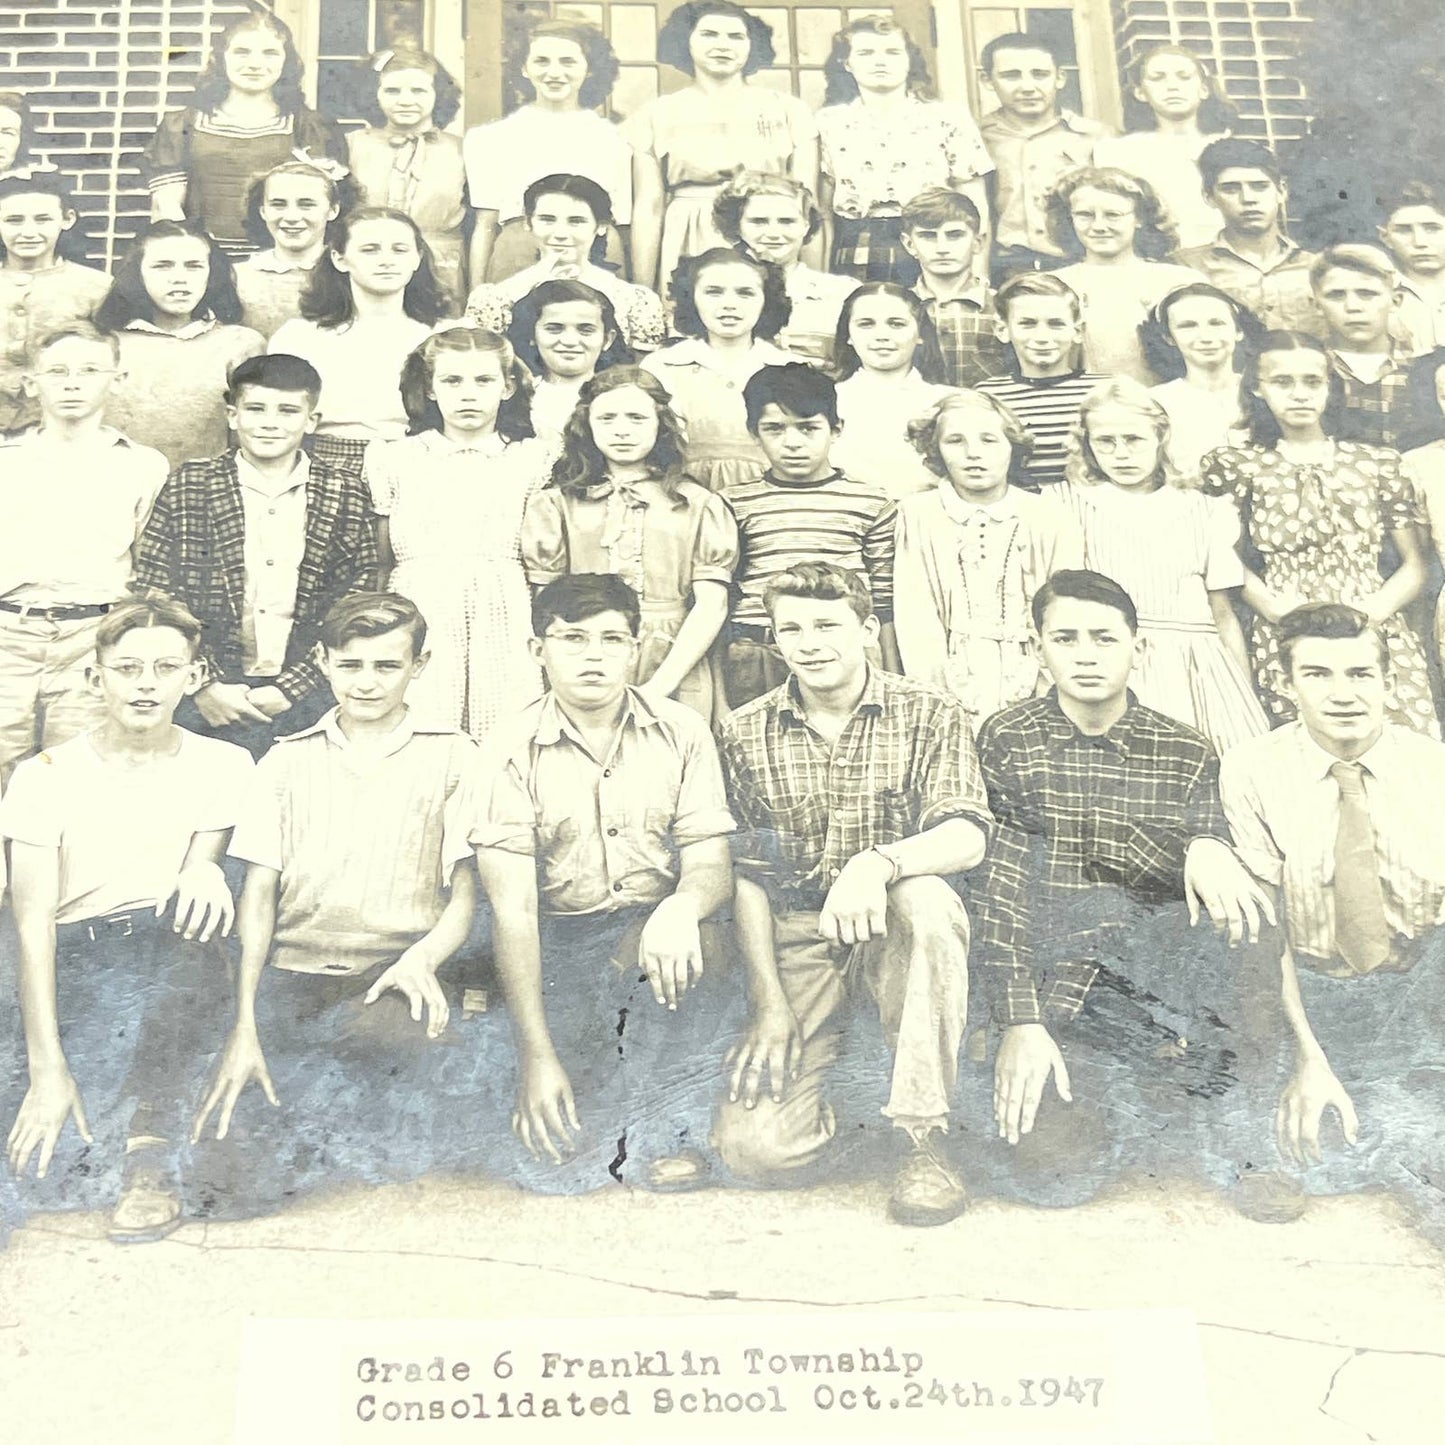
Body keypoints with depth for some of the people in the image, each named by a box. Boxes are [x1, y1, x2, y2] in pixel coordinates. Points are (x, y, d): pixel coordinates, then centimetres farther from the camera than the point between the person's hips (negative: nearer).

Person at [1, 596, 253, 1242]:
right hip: (71, 965, -3)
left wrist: (203, 869, -31)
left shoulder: (222, 766, 5)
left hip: (169, 963, 3)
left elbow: (200, 872, -3)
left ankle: (152, 1150, -26)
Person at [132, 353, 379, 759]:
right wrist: (204, 686, -8)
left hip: (302, 693, 1)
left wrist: (290, 689, -6)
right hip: (208, 693, 0)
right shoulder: (189, 487, 5)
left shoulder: (344, 495, 6)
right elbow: (152, 599, 2)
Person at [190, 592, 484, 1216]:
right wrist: (244, 1024, -6)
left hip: (398, 982, 0)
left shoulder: (452, 757, 12)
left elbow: (466, 889, 6)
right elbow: (258, 897, 9)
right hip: (292, 976, 1)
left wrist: (422, 959, -18)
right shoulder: (287, 761, 17)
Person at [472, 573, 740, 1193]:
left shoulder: (681, 733, 1)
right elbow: (512, 909, -13)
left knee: (697, 936, -36)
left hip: (655, 932, 2)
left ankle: (671, 1125, -11)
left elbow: (713, 865, -5)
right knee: (559, 1169, -20)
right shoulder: (510, 752, -6)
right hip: (559, 944, -2)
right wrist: (537, 1055, -22)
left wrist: (680, 907, -33)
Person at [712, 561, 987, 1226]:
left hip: (895, 927, 0)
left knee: (926, 897, -39)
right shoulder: (746, 734, 4)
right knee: (756, 1146, -19)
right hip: (796, 939, 1)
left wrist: (879, 862, -35)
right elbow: (745, 875, 2)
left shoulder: (928, 714, -1)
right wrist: (769, 1001, -9)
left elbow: (967, 836, -14)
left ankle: (925, 1135, -26)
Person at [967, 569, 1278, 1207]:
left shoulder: (1186, 753, 9)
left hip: (1155, 981, 3)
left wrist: (1206, 844, -34)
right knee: (1053, 1167, -27)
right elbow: (998, 891, -8)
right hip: (1049, 988, -2)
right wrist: (1020, 1024, -18)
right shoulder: (1007, 741, 0)